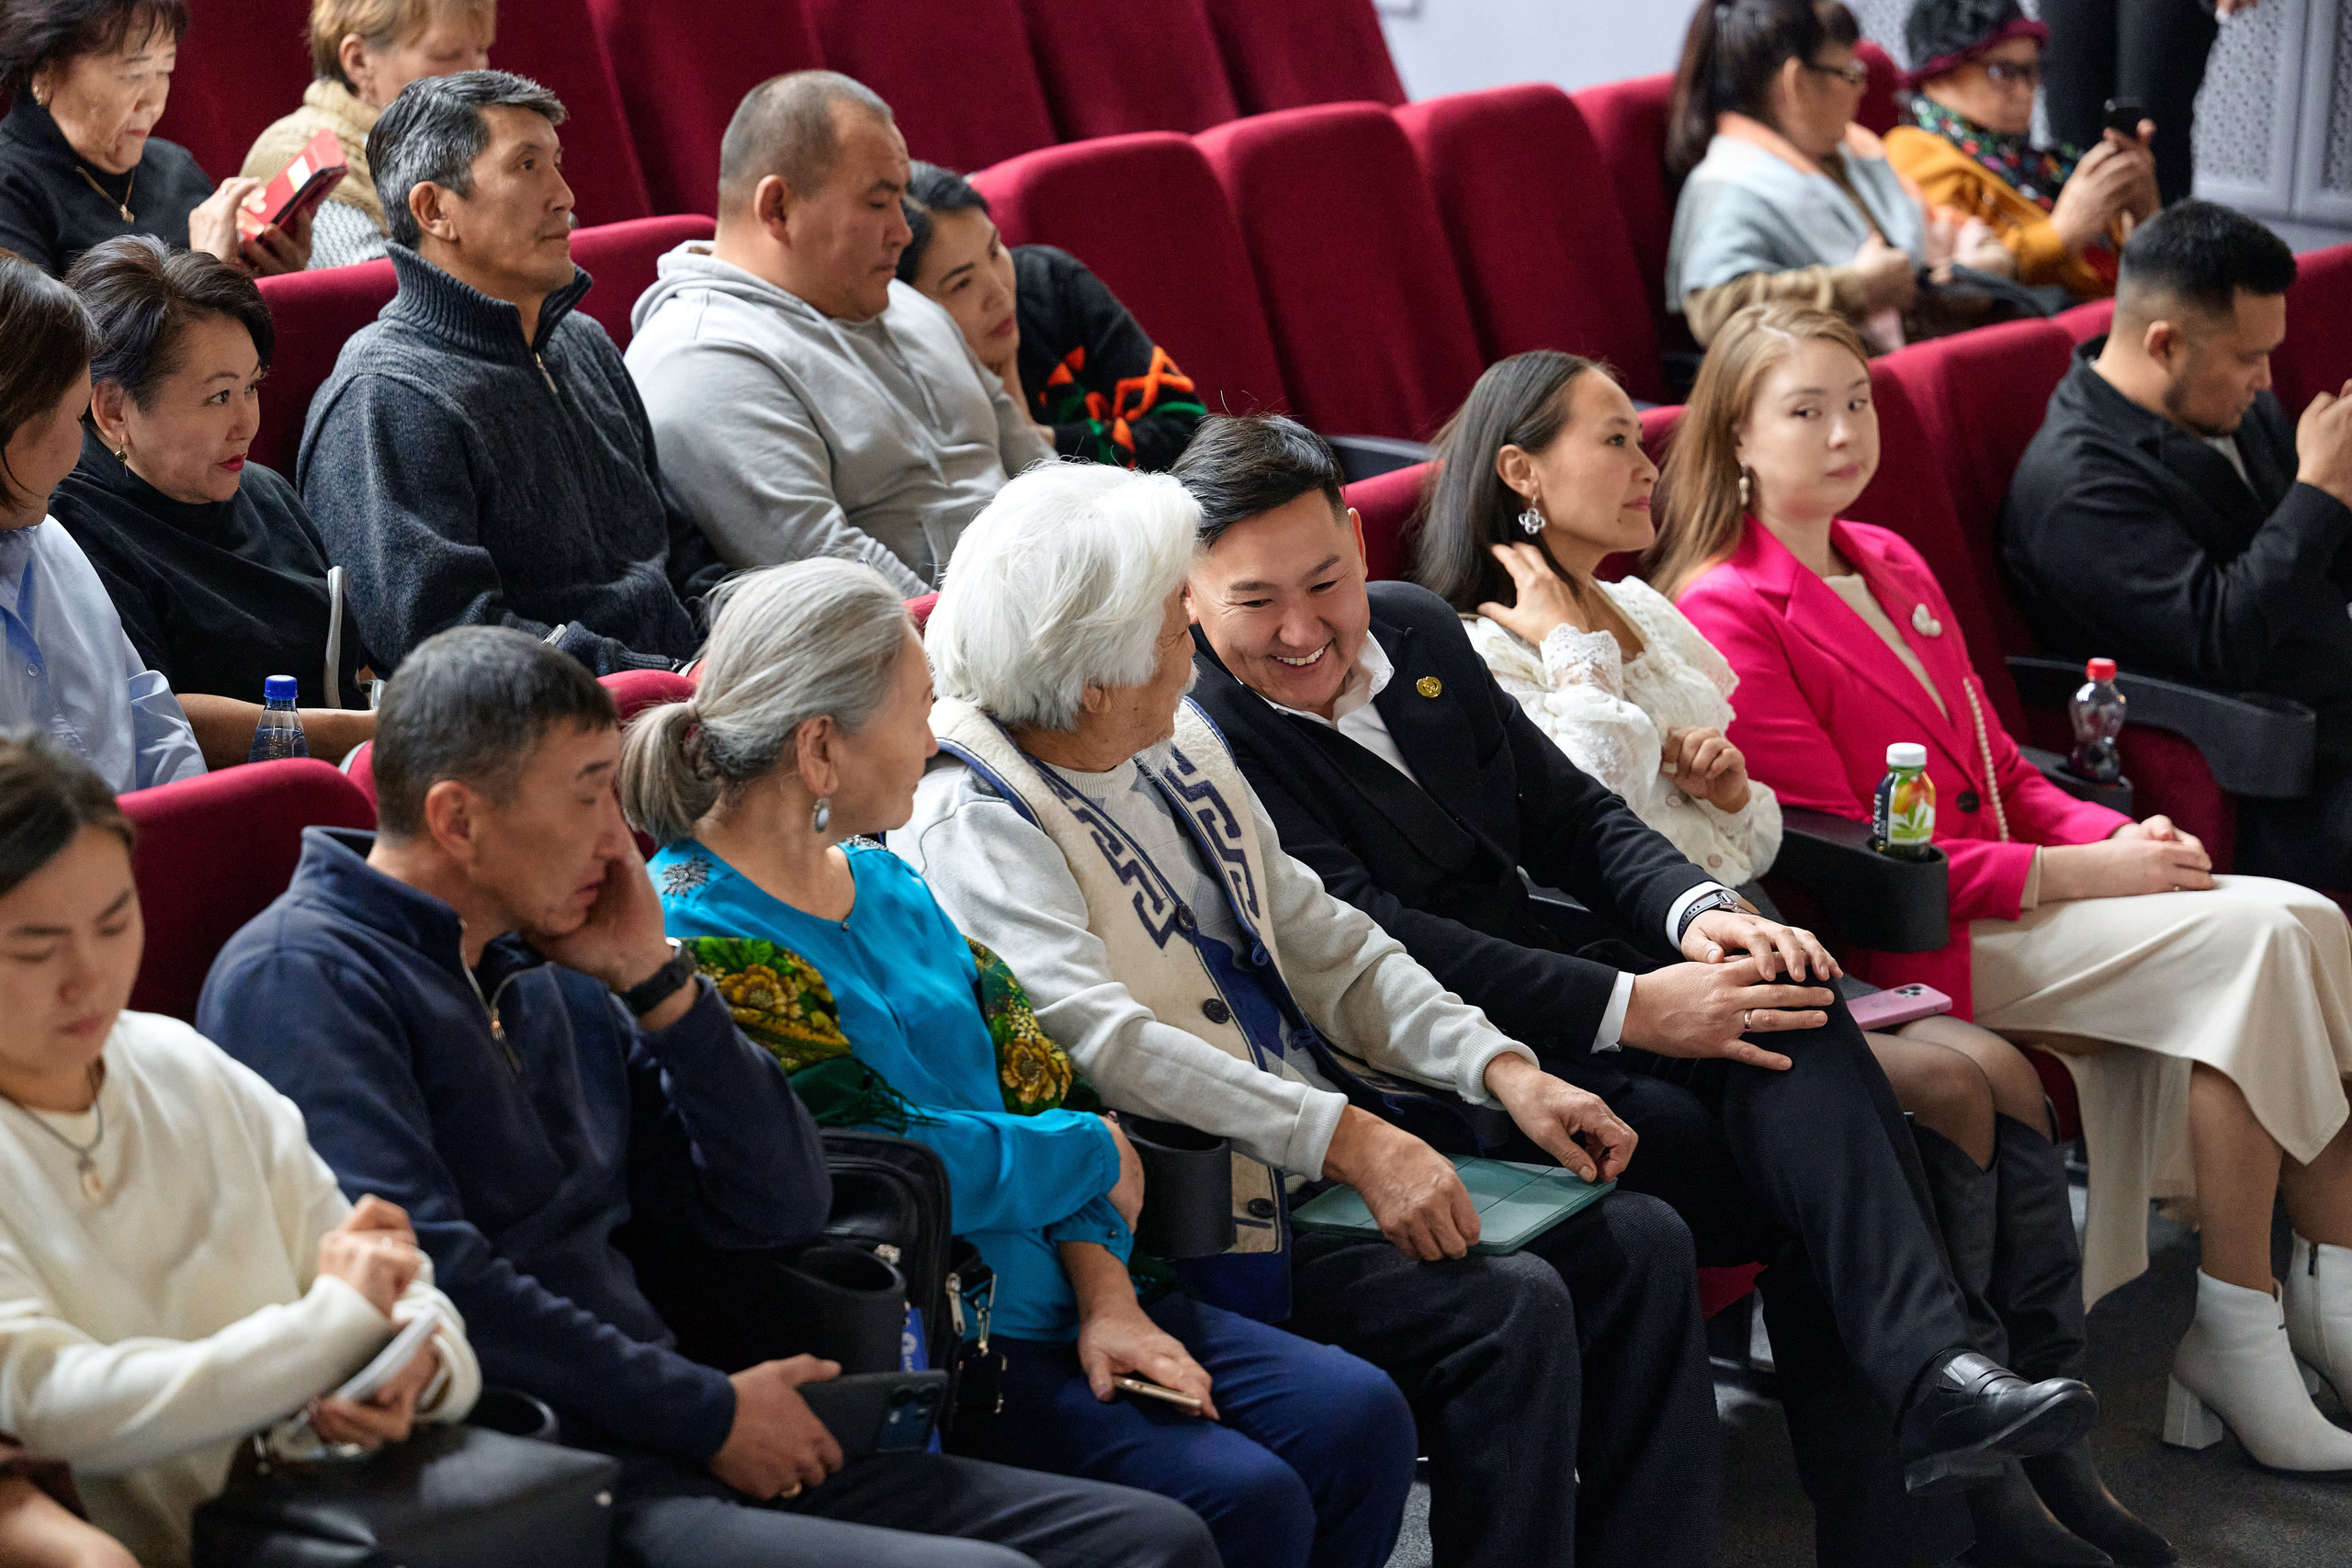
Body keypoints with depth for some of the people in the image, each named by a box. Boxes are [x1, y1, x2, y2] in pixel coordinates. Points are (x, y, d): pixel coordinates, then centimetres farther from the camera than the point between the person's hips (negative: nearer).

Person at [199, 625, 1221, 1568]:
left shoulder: (548, 979, 19)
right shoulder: (302, 976, -7)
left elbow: (780, 1208, 19)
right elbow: (425, 1278, -19)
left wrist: (655, 983, 7)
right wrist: (706, 1413, -12)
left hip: (652, 1451, 8)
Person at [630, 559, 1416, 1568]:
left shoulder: (881, 880, 14)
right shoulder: (701, 938, -15)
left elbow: (1031, 1083, 11)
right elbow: (881, 1162, -20)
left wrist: (1105, 1295, -3)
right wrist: (1094, 1154, -5)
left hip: (1056, 1291, 9)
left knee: (1360, 1419, -3)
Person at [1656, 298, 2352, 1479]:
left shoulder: (1894, 567, 19)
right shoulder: (1728, 613, -8)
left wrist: (2120, 837, -2)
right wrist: (2077, 874, -16)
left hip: (2005, 886, 8)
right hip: (1903, 948, -8)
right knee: (2252, 940, -22)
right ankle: (2239, 1332, -16)